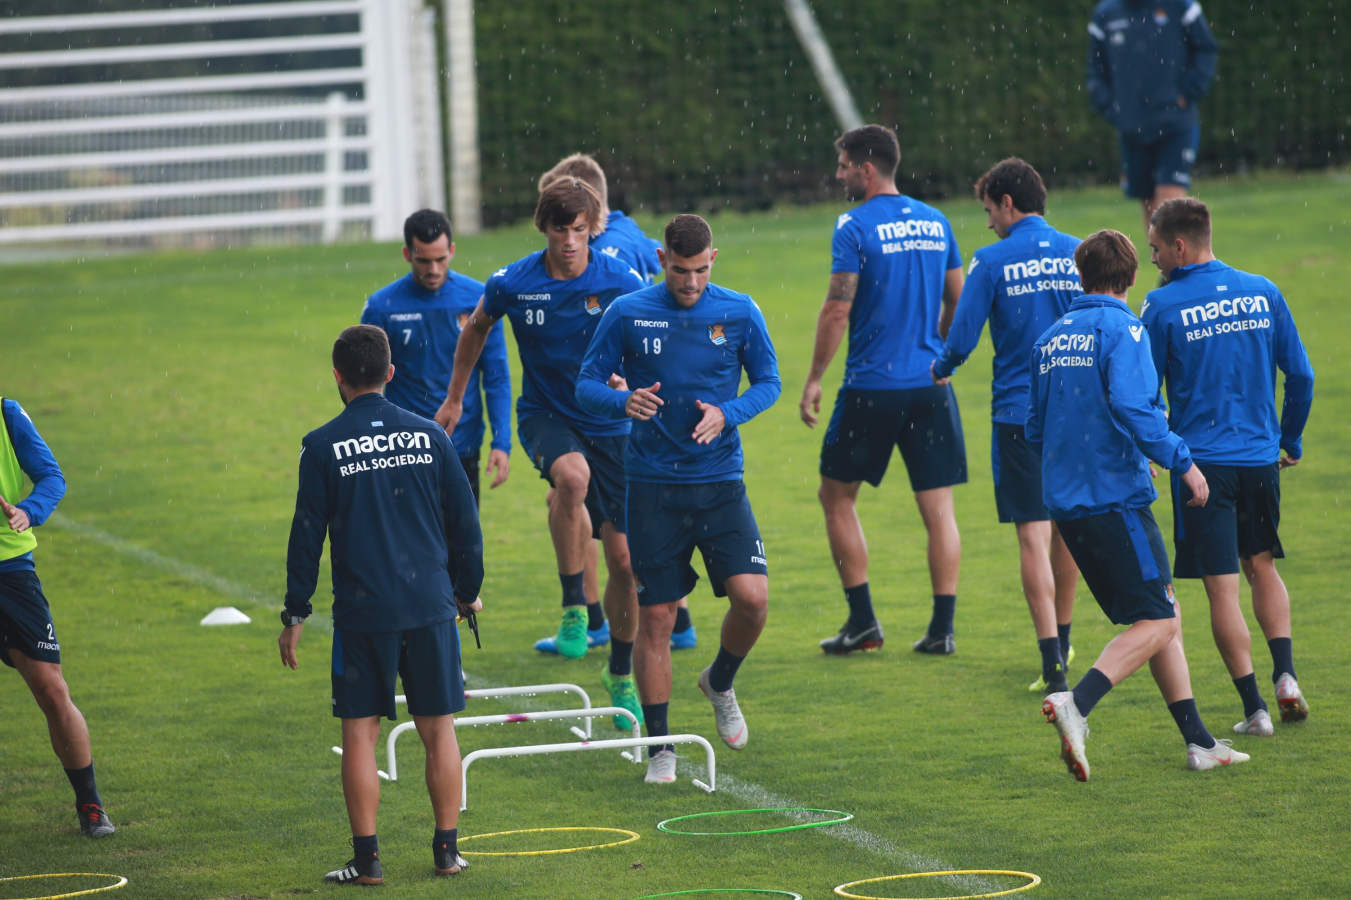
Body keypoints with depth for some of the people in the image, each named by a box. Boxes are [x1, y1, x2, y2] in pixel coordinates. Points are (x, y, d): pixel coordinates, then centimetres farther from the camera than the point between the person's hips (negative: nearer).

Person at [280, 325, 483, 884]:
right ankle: (447, 850, 11)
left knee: (360, 733, 3)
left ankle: (367, 859, 2)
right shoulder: (428, 435, 3)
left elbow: (307, 534, -2)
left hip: (362, 612, -2)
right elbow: (465, 521, 8)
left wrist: (295, 613, 6)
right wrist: (468, 591, 21)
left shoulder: (323, 446, -4)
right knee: (439, 730, 9)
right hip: (431, 606, 2)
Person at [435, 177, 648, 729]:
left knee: (623, 559, 1)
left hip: (610, 424, 1)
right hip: (544, 415, -1)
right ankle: (573, 604, -24)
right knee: (572, 475, -38)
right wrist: (454, 399, 20)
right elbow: (476, 329, 13)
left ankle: (621, 674, 23)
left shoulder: (622, 284, -11)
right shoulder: (512, 284, -8)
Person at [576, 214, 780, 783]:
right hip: (653, 485, -1)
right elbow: (587, 383, 2)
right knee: (654, 616, 0)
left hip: (720, 480, 1)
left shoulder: (739, 313, 0)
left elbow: (768, 382, 9)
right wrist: (624, 401, -20)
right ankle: (660, 748, 12)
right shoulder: (628, 314, -2)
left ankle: (721, 683, 18)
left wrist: (727, 413, -12)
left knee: (752, 597, -14)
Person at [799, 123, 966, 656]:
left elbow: (838, 310, -12)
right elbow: (957, 301, 15)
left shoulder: (855, 228, -9)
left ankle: (863, 621, 7)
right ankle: (943, 627, 3)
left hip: (871, 386, -5)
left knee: (837, 496, 10)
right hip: (930, 385, 5)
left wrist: (814, 379, -5)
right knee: (938, 508, 5)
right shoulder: (936, 223, 9)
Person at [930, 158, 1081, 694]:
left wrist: (941, 369, 13)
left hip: (1018, 411, -4)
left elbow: (962, 338, -8)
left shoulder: (992, 262, -7)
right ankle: (1062, 642, 33)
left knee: (1033, 534, -5)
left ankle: (1053, 664, -15)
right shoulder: (1079, 255, 3)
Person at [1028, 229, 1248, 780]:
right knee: (1157, 622, -6)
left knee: (1160, 616, 13)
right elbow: (1131, 405, -23)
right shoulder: (1122, 330, -8)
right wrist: (1181, 461, -14)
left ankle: (1198, 742, 13)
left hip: (1065, 501, 8)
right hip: (1115, 496, -8)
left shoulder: (1050, 339, 15)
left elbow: (1035, 429, 21)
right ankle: (1077, 704, -25)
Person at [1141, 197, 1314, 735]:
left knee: (1222, 589, 1)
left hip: (1201, 462, -4)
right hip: (1261, 457, 4)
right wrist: (1290, 442, 20)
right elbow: (1301, 375, 7)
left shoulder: (1163, 307, -8)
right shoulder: (1263, 294, 4)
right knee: (1262, 567, 22)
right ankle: (1285, 675, 7)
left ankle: (1255, 708, -1)